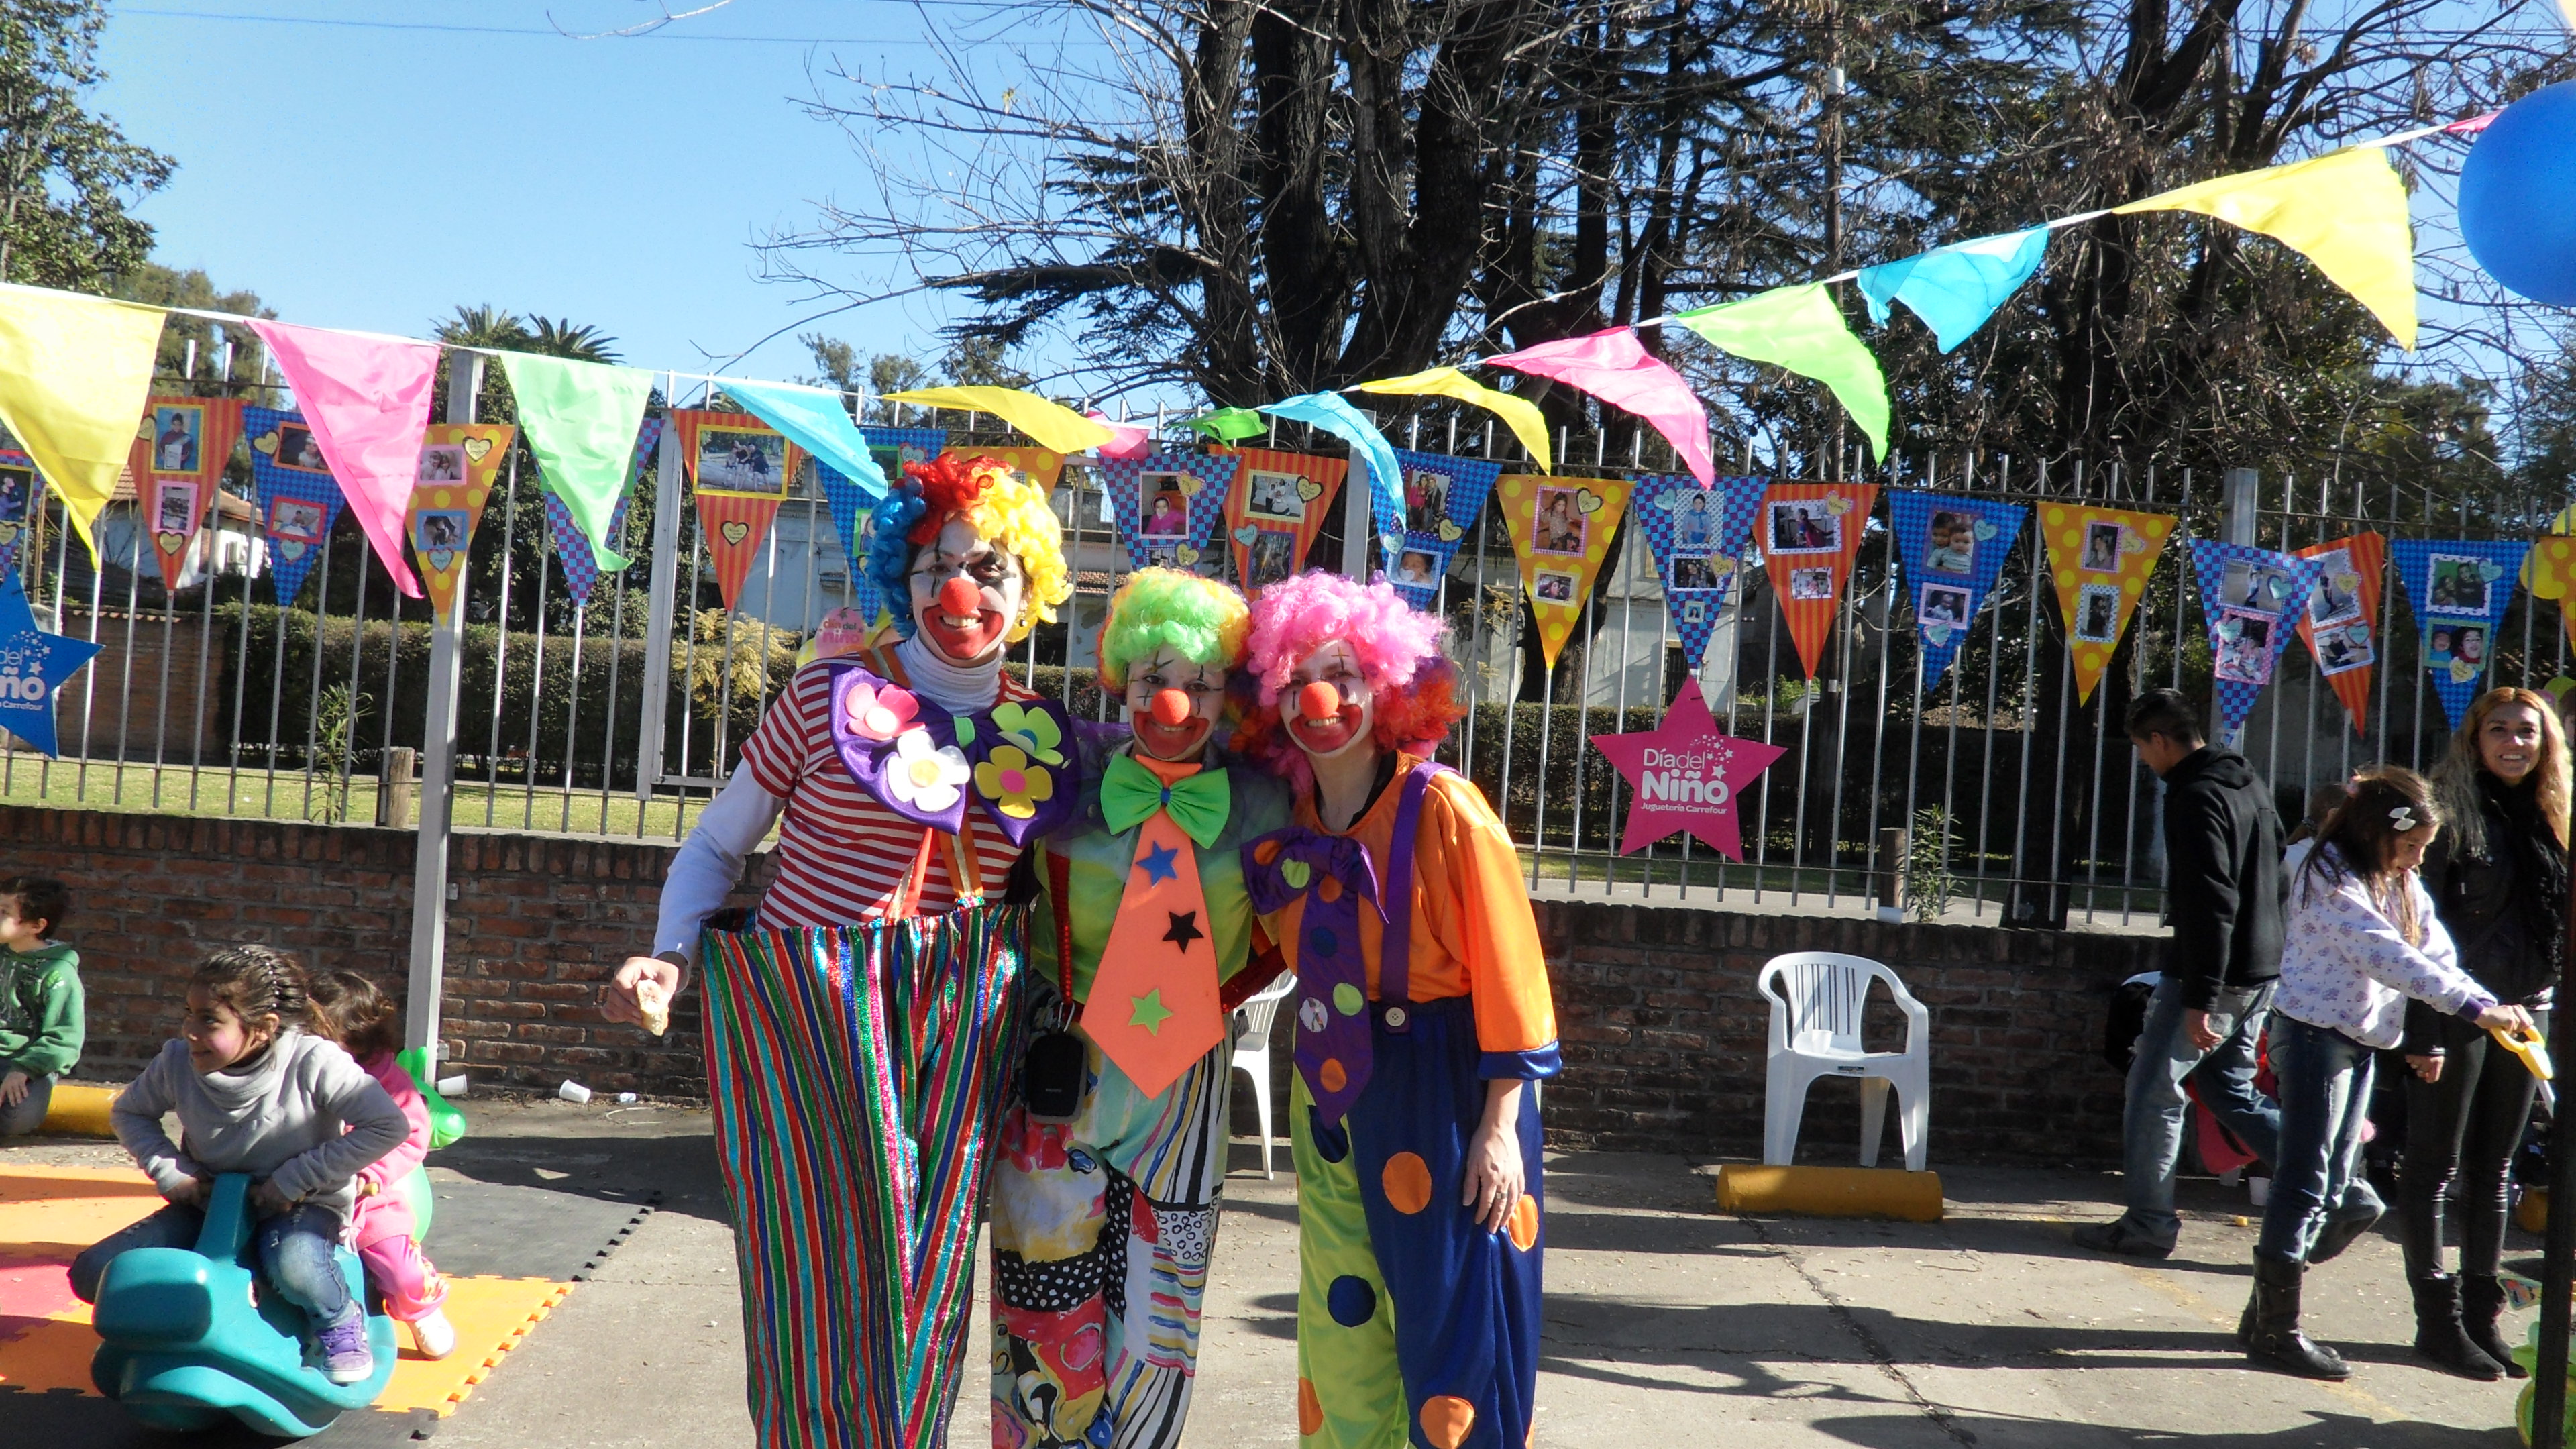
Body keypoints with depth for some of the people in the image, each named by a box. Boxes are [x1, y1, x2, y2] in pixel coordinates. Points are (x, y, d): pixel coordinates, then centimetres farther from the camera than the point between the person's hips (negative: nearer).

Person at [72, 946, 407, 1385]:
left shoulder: (312, 1063, -23)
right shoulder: (179, 1061, -11)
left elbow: (389, 1127, -24)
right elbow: (128, 1111, 10)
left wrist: (293, 1180, -22)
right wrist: (171, 1174, -7)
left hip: (301, 1204, -4)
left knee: (294, 1266, -40)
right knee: (94, 1273, -14)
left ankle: (340, 1321, -3)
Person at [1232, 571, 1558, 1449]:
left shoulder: (1442, 809, -13)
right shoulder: (1284, 824, 4)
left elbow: (1507, 967, -14)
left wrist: (1501, 1127, -16)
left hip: (1445, 1090, -6)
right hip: (1330, 1092, 6)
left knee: (1454, 1333, 0)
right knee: (1342, 1333, 12)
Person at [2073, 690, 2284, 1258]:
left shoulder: (2194, 798, -17)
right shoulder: (2249, 784, 13)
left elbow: (2209, 903, -23)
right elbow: (2278, 875, 20)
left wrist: (2199, 999, -23)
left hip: (2213, 978, -9)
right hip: (2260, 974, 9)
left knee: (2154, 1089, 0)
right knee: (2231, 1089, 18)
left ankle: (2148, 1223, 5)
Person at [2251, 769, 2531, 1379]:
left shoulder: (2402, 886, 12)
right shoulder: (2331, 879, -16)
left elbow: (2437, 954, 4)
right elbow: (2388, 958, -26)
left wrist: (2493, 1007, -11)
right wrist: (2474, 1007, -29)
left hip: (2361, 1044, 9)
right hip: (2316, 1036, -9)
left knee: (2338, 1193, 10)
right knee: (2304, 1186, -5)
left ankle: (2268, 1312, 19)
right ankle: (2276, 1329, 2)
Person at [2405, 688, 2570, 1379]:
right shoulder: (2452, 812, -9)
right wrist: (2423, 1032, -18)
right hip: (2455, 1011, -7)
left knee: (2494, 1168, 12)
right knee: (2435, 1166, 1)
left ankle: (2481, 1315, 20)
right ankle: (2437, 1319, 7)